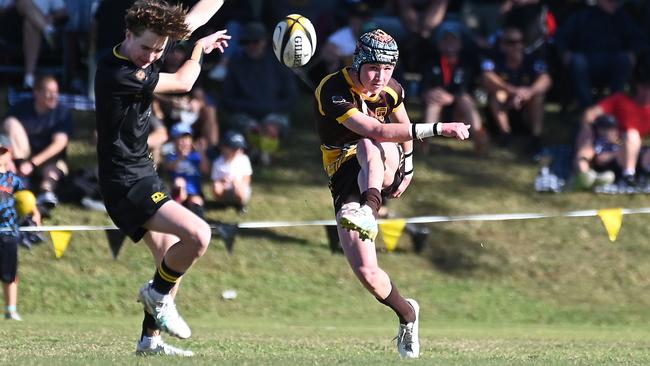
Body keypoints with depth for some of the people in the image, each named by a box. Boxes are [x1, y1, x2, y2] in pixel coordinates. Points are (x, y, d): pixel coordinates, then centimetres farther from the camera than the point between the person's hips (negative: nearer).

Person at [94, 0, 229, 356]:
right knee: (197, 235, -23)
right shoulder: (116, 73, -24)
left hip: (142, 174, 10)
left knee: (172, 259, 16)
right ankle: (159, 293, 1)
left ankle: (150, 339, 25)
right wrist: (201, 48, 7)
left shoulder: (147, 50, 1)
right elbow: (182, 83, -11)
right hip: (126, 183, -10)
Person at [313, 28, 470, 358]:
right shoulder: (333, 91, -22)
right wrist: (437, 129, -38)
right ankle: (407, 314, 7)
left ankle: (369, 209, -51)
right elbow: (376, 130, -35)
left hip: (385, 171, 3)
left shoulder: (390, 89, -1)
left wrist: (407, 167, 18)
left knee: (369, 147, -35)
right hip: (346, 180, -3)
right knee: (365, 271, -18)